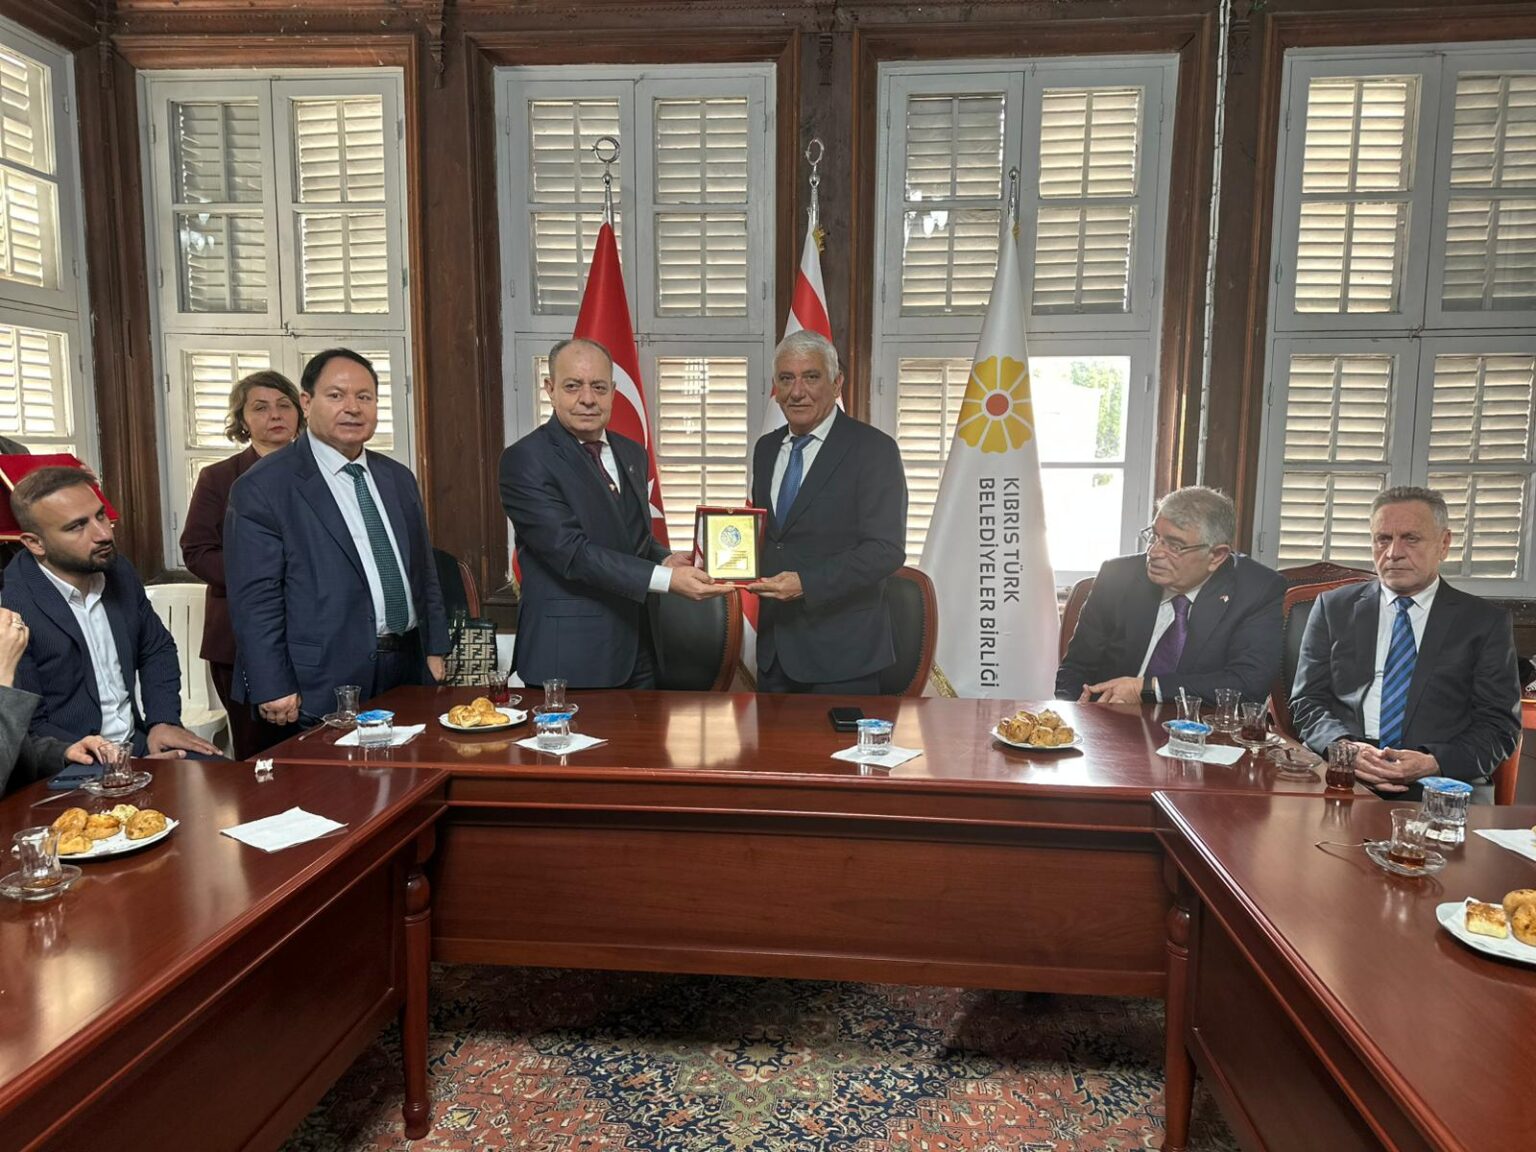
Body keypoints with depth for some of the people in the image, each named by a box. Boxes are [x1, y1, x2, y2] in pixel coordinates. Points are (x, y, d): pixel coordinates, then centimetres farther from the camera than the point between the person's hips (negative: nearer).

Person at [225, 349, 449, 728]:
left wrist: (434, 650, 9)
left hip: (407, 675, 6)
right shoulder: (263, 488, -7)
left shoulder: (399, 479, 12)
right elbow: (254, 599, -11)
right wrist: (272, 691, -14)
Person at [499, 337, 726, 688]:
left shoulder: (631, 452, 10)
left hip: (635, 650, 7)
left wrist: (665, 560, -4)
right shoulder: (525, 460, -12)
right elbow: (572, 551, -21)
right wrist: (666, 579, -27)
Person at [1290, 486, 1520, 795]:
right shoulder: (1333, 608, 12)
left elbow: (1499, 726, 5)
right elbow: (1307, 701, 8)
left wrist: (1433, 763, -13)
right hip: (1340, 777, 0)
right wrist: (1345, 747, -13)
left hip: (1440, 784, 0)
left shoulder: (1487, 623, 10)